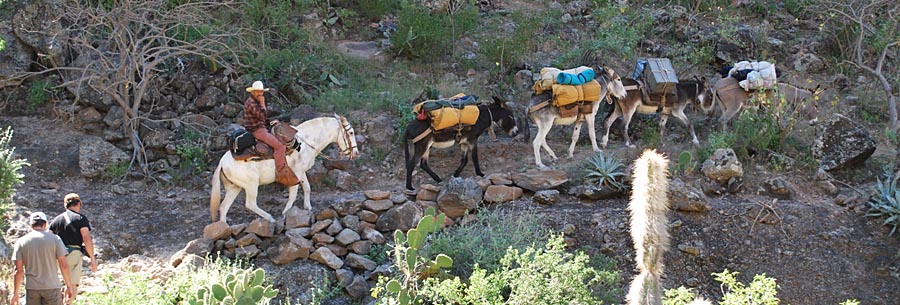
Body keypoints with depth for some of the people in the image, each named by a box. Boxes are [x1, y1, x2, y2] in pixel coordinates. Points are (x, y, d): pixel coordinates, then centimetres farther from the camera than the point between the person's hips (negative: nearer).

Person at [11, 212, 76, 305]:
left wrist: (15, 292, 4)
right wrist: (69, 286, 4)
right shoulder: (55, 239, -1)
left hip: (31, 288, 2)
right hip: (52, 287, -1)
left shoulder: (21, 242, 2)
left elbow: (19, 270, -1)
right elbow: (64, 265, -4)